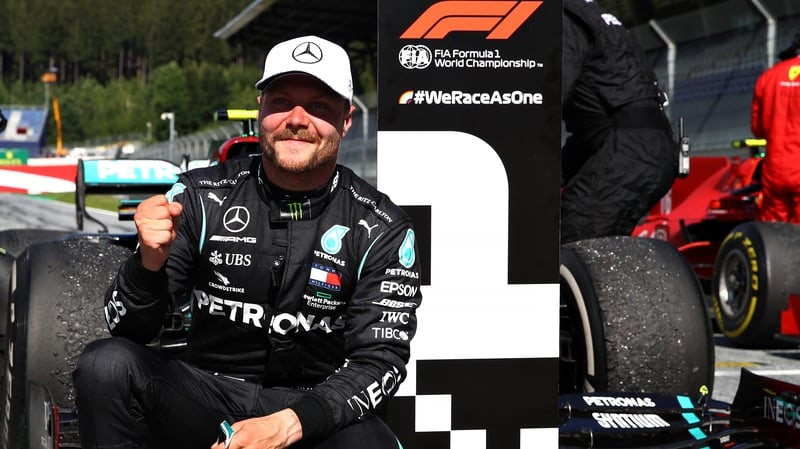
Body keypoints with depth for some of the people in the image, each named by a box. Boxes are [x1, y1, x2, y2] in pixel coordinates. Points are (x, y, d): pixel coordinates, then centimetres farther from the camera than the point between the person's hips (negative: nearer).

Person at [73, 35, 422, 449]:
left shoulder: (381, 229, -4)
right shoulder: (202, 196, -3)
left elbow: (378, 360, -8)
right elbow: (126, 328, -3)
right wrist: (149, 262, -26)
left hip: (316, 410, -2)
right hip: (207, 394, 2)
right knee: (106, 364, -26)